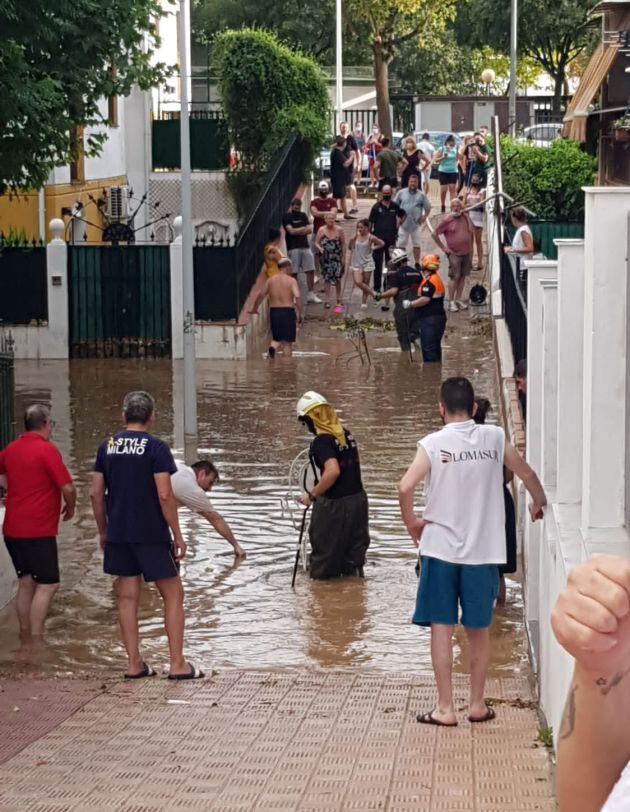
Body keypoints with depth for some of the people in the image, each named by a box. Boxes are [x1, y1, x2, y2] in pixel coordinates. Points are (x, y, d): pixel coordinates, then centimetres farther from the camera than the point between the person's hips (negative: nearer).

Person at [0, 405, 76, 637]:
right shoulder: (47, 449, -13)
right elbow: (67, 488, -15)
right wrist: (70, 509, 3)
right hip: (38, 531, -8)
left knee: (26, 583, 15)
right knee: (47, 585, -5)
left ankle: (25, 638, 19)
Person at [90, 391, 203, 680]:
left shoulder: (107, 446, 5)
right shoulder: (156, 448, -10)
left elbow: (96, 493, 6)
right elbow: (164, 495, -15)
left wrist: (103, 531, 16)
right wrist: (177, 534, -7)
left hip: (118, 534, 5)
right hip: (151, 534, -5)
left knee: (127, 598, 11)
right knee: (173, 595, 5)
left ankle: (134, 664, 13)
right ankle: (177, 664, 3)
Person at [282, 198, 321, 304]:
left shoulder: (303, 216, 16)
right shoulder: (287, 217, 1)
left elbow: (310, 230, 5)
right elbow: (291, 230, -12)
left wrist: (297, 231, -10)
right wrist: (303, 229, -2)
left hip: (305, 246, 5)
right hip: (293, 248, -5)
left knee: (310, 271, 1)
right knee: (294, 273, -5)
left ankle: (311, 294, 8)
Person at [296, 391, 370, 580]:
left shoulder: (321, 441, -18)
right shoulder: (346, 434, 7)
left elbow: (333, 471, -31)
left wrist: (312, 495, -20)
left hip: (334, 505, -8)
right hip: (358, 499, 8)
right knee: (354, 555, 15)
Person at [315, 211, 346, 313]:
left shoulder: (339, 230, -1)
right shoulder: (321, 230, 0)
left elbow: (343, 245, 2)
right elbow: (316, 242, 4)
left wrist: (343, 257, -1)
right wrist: (319, 248, -18)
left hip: (337, 258, -1)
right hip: (325, 258, 1)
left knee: (337, 278, -2)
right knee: (327, 278, 1)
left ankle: (339, 300, 9)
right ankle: (327, 299, 6)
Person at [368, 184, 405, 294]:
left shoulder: (395, 206, 4)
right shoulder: (376, 207, -4)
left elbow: (403, 215, 22)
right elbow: (370, 222, -3)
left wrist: (398, 224, 10)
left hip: (391, 239, 3)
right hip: (379, 238, -2)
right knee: (378, 264, 0)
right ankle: (377, 287, 5)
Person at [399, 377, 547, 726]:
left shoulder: (432, 444, -7)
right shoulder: (495, 438, 1)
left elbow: (405, 487, -19)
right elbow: (528, 475, 12)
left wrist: (411, 523, -2)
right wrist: (539, 504, 32)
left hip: (440, 546, -2)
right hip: (483, 549, 2)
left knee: (441, 627, 5)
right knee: (478, 629, 13)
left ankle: (445, 708, 6)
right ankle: (477, 704, 21)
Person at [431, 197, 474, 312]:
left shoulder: (466, 217, 6)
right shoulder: (447, 220, -9)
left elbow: (471, 232, 19)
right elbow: (435, 234, -6)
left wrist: (471, 248, 14)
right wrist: (443, 247, -6)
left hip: (467, 252, 5)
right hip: (454, 253, -5)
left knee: (462, 276, 9)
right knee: (454, 277, -7)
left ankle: (458, 299, 17)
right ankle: (451, 302, -2)